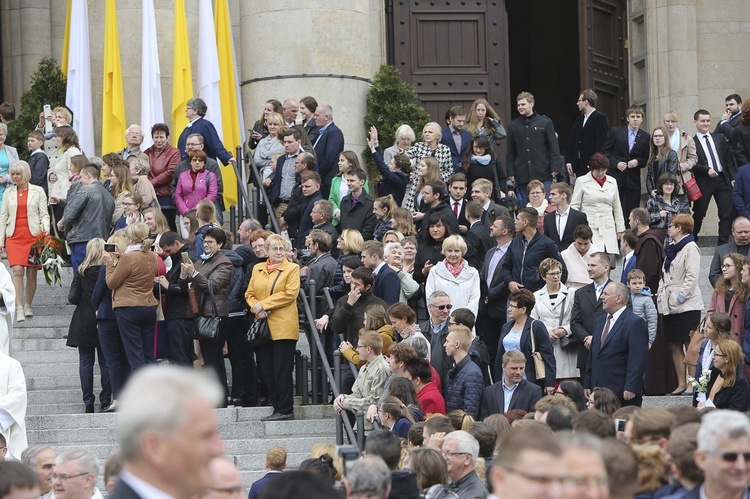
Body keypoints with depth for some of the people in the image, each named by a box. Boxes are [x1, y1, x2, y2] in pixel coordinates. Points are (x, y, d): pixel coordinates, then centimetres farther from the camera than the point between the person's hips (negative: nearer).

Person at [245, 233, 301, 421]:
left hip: (283, 326, -5)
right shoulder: (257, 269, 16)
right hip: (261, 326, 6)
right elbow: (249, 293, 14)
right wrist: (255, 307, -8)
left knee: (282, 369, -6)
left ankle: (285, 409, -2)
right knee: (266, 370, 5)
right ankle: (277, 407, 12)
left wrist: (263, 304, -12)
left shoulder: (292, 268, 1)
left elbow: (290, 294, -11)